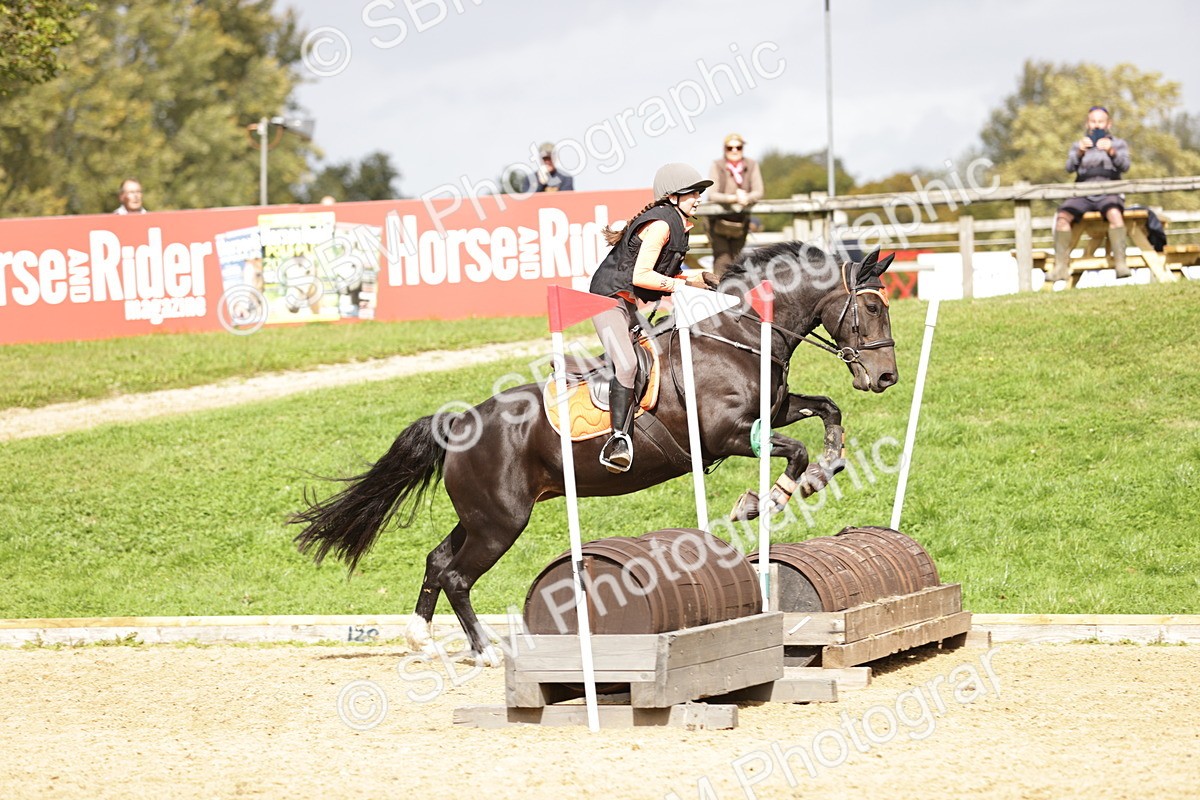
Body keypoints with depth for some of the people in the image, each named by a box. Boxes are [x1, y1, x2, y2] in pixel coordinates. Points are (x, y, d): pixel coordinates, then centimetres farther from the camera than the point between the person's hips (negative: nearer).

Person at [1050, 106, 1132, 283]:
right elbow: (1070, 167, 5)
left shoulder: (1119, 144, 20)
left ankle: (1120, 264, -41)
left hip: (1108, 193, -2)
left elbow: (1125, 166, 0)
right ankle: (1061, 266, -31)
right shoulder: (1078, 146, 24)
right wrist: (1079, 153, -16)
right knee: (1062, 216, -28)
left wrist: (1111, 152, -21)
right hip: (1083, 195, 2)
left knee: (1114, 213, -37)